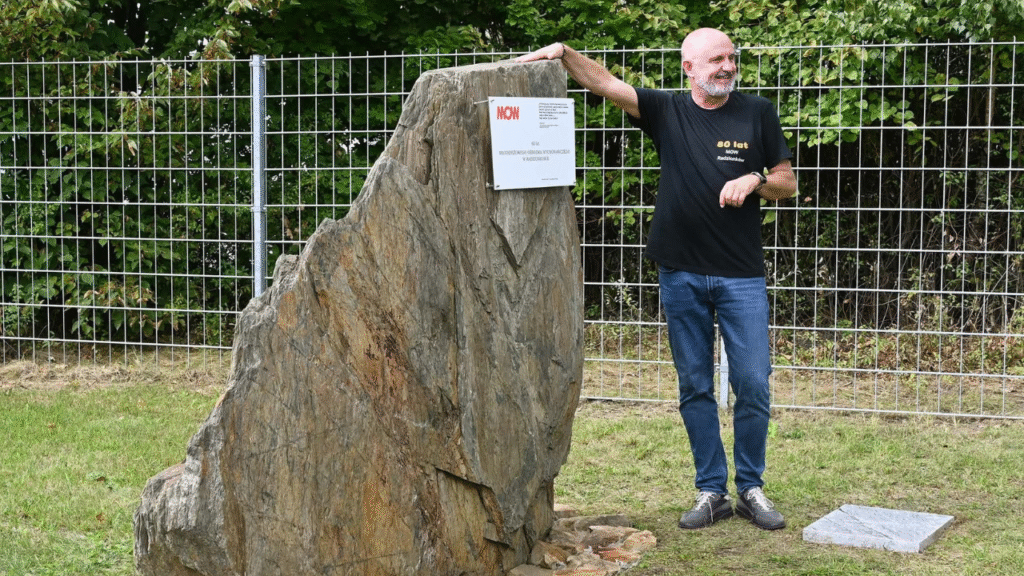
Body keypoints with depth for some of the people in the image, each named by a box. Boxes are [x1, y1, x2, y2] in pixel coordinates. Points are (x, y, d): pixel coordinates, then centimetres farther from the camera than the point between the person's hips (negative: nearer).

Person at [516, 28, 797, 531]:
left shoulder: (758, 114, 3)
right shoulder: (667, 112, 3)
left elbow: (788, 183, 9)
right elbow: (603, 82, -9)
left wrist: (754, 179, -11)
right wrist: (564, 53, -25)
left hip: (741, 276, -1)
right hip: (681, 276, 1)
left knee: (753, 385, -1)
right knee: (695, 387, 7)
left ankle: (751, 489, 15)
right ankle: (711, 492, 17)